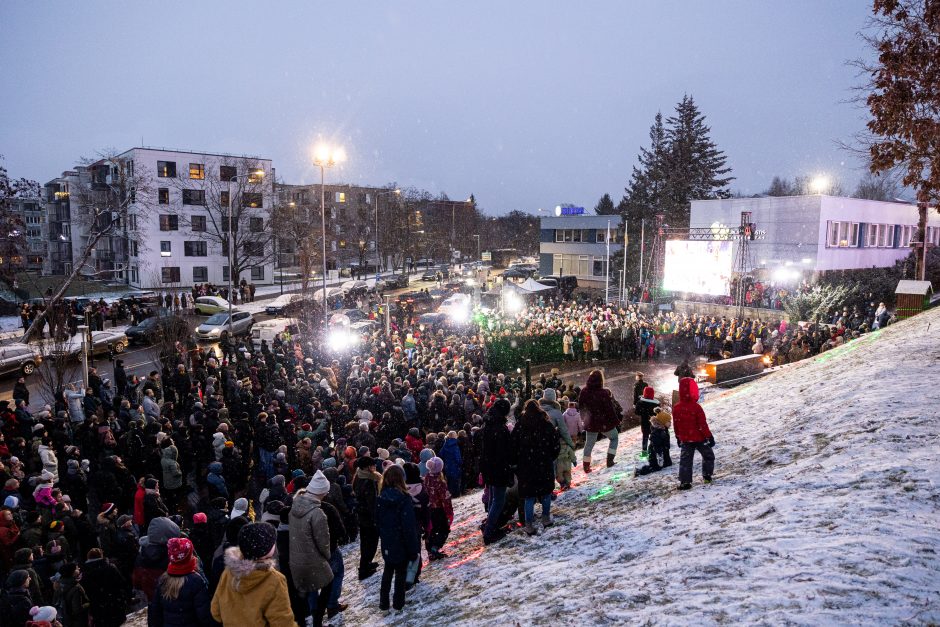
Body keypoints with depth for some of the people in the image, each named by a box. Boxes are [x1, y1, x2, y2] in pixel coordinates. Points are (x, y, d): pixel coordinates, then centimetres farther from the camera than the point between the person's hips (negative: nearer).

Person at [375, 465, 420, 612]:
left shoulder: (381, 497, -6)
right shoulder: (404, 498, -22)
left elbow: (378, 521, 5)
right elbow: (409, 527, -20)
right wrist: (413, 549, -12)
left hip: (387, 544, 5)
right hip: (402, 544, -4)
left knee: (388, 571, 21)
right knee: (401, 572, 13)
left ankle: (384, 602, 27)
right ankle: (398, 602, 23)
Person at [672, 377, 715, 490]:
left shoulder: (676, 408, -6)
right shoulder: (696, 407, -21)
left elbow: (676, 425, 5)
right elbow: (703, 424, -16)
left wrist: (678, 437, 18)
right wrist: (709, 436, -5)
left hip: (685, 439, 4)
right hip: (699, 438, -4)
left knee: (685, 459, 8)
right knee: (708, 455, 20)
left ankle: (684, 482, 3)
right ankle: (707, 475, 27)